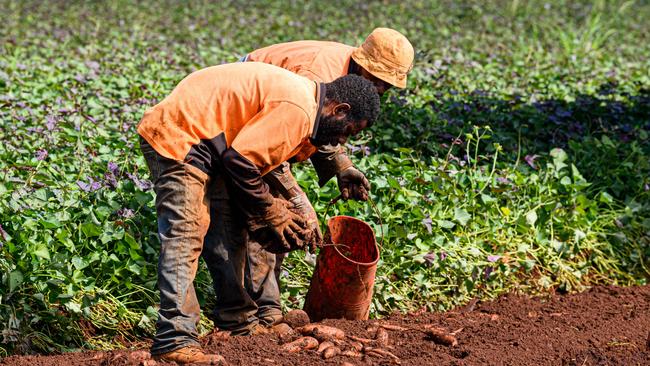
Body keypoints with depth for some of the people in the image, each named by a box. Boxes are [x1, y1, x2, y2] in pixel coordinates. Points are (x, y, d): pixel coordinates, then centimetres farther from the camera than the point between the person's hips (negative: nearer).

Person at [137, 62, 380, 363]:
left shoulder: (301, 98, 11)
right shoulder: (296, 108, -21)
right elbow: (240, 160, -23)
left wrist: (277, 210, 8)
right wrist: (271, 212, -10)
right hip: (175, 137, -11)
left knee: (228, 233, 14)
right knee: (185, 234, -18)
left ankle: (237, 320, 24)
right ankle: (175, 340, -22)